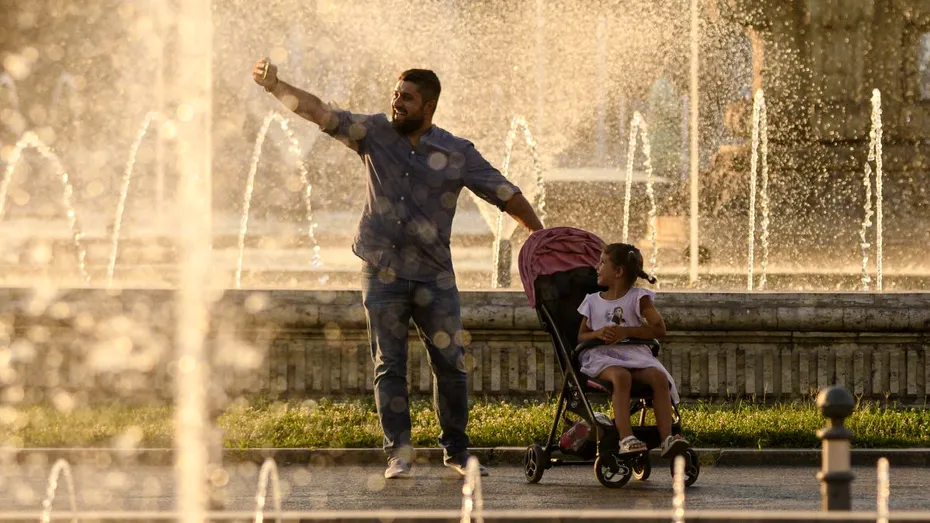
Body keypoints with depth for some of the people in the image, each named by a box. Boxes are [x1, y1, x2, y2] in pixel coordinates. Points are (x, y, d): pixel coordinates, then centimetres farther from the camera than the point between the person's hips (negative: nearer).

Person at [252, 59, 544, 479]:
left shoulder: (458, 153, -1)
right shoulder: (375, 134, 2)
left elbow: (506, 195, 1)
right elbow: (321, 114, -5)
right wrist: (275, 87, -17)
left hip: (434, 277, 0)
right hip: (382, 274, 0)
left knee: (451, 365, 0)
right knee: (389, 367, 0)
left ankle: (456, 451, 14)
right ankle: (398, 453, 4)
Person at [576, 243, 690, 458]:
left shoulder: (637, 297, 9)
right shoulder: (593, 301, 17)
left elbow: (659, 329, 1)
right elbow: (581, 336, 16)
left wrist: (625, 331, -10)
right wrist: (598, 334, -8)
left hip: (634, 353, 1)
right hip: (600, 355, -1)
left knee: (659, 376, -31)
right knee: (620, 376, -38)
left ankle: (667, 438, -39)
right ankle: (625, 438, -48)